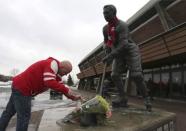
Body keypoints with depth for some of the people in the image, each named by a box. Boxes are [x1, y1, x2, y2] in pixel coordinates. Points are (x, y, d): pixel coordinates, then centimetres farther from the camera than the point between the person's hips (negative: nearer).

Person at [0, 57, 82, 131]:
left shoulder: (57, 72, 10)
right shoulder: (53, 64, -20)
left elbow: (61, 86, 9)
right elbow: (50, 83, -33)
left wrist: (72, 96, 0)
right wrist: (67, 90, -27)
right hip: (22, 89, -10)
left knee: (9, 112, 21)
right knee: (24, 116, -1)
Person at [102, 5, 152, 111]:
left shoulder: (122, 25, -20)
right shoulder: (105, 28, 4)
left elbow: (124, 44, -31)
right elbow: (106, 41, 15)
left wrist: (110, 56, -37)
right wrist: (106, 47, -9)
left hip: (130, 50, -6)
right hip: (119, 53, 7)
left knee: (136, 75, -16)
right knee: (115, 75, -9)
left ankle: (147, 99, -1)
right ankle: (123, 99, -4)